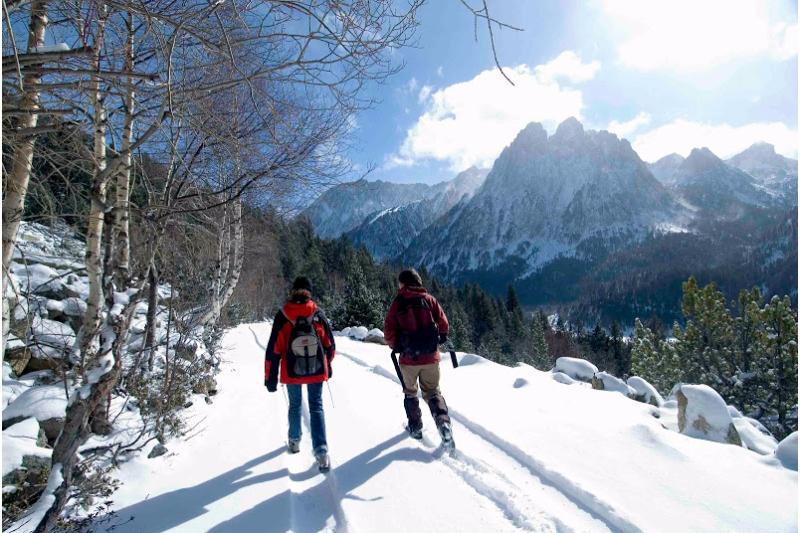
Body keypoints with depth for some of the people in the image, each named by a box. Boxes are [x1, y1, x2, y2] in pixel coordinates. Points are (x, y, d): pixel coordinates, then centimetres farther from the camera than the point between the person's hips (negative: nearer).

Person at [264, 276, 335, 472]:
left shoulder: (283, 316, -11)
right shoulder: (319, 314, -8)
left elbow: (273, 349, -10)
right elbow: (330, 344, 2)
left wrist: (270, 377, -2)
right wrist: (328, 365, 18)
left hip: (292, 371, 0)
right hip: (317, 370, 0)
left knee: (295, 405, 21)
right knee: (316, 408, 7)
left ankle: (294, 441, 38)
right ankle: (321, 450, -4)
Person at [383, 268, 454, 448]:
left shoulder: (398, 302, -5)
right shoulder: (429, 299, -1)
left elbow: (388, 331, -6)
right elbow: (444, 324, -2)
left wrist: (395, 346, 11)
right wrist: (438, 340, 16)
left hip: (408, 358, -1)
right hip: (431, 357, 1)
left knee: (410, 392, 21)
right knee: (432, 392, 14)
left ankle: (415, 427, 26)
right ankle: (443, 422, -6)